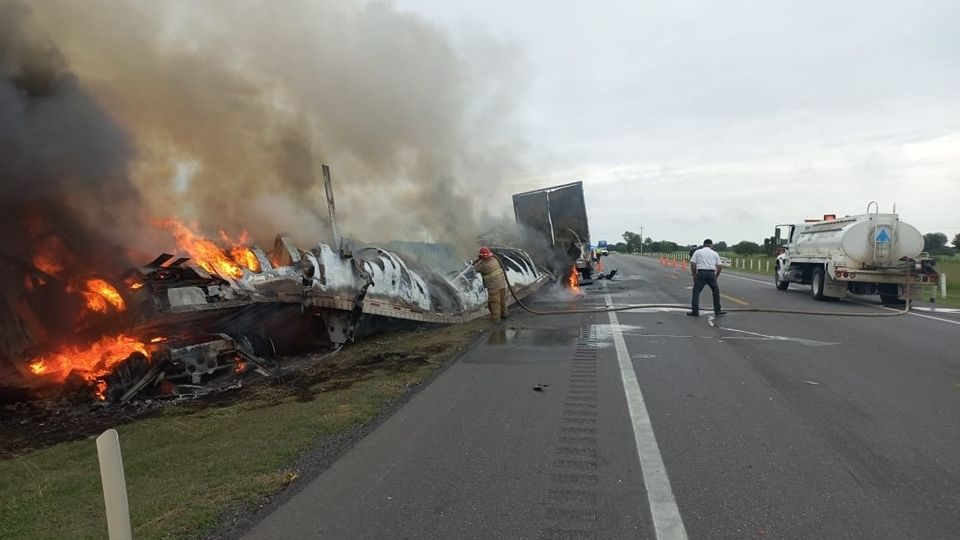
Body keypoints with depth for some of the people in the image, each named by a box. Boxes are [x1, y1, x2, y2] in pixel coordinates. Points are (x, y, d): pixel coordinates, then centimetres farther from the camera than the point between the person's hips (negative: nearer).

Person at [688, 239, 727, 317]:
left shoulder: (697, 252, 9)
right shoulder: (715, 253, 13)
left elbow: (692, 264, 0)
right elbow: (719, 267, 10)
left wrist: (694, 275, 8)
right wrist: (716, 276, 21)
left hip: (701, 273, -2)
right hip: (711, 273, 2)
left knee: (696, 291, 4)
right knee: (716, 291, 17)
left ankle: (695, 311, -1)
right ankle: (717, 310, 18)